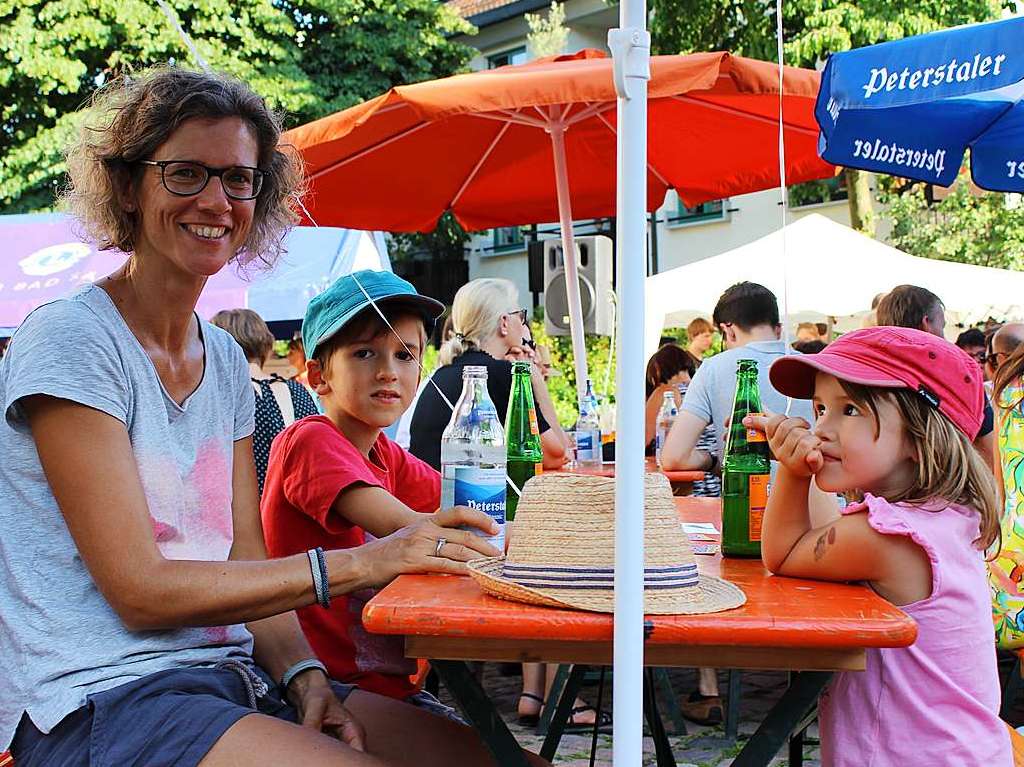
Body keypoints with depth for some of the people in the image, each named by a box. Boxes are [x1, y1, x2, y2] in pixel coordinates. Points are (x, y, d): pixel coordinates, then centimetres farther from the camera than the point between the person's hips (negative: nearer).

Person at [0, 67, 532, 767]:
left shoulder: (226, 362, 12)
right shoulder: (69, 341, -10)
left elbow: (245, 567, 10)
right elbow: (141, 592, -15)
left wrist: (303, 677, -9)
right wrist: (358, 563, -19)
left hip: (233, 674, 7)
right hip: (102, 699, -6)